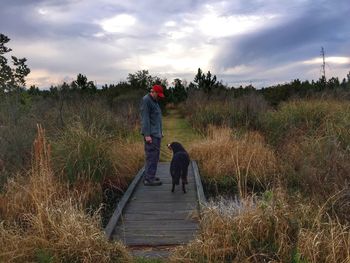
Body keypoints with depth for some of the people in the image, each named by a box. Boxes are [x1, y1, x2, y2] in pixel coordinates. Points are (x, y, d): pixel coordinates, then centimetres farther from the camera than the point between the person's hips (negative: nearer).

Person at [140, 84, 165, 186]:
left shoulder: (154, 101, 18)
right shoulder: (146, 100, -11)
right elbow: (145, 118, -18)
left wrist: (160, 131, 20)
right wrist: (147, 135, -22)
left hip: (156, 133, 10)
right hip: (150, 134, -10)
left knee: (154, 155, 11)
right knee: (152, 155, -8)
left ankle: (148, 176, 18)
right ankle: (149, 179, -4)